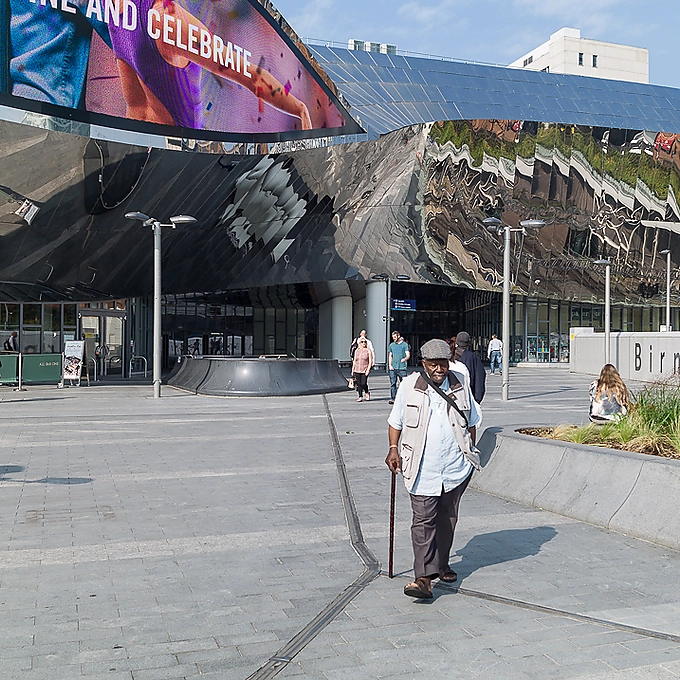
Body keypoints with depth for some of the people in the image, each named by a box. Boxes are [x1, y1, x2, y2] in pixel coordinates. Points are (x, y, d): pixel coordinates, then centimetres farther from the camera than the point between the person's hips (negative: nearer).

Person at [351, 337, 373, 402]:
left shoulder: (368, 351, 1)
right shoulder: (357, 351, 12)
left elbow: (370, 361, -2)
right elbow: (354, 361, 16)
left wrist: (368, 370, -11)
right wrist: (352, 370, 11)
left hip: (364, 370, -3)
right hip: (357, 370, 3)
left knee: (363, 384, -10)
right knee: (358, 384, 1)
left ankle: (367, 393, 18)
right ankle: (360, 397, 11)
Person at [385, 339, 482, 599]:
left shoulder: (460, 384, 4)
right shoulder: (409, 386, -3)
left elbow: (471, 421, 16)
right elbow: (396, 421, 6)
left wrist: (471, 452, 16)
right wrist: (393, 448, -4)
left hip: (456, 468, 3)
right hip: (423, 469, -3)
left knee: (447, 519, 15)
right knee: (423, 520, -9)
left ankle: (441, 565, 32)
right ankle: (424, 578, -13)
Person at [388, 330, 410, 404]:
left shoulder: (405, 344, 2)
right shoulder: (391, 345, 14)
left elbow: (408, 355, -3)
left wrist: (405, 359, -25)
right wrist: (390, 365, 4)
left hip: (402, 367, -3)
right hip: (393, 367, 4)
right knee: (393, 383, 2)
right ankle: (392, 398, 4)